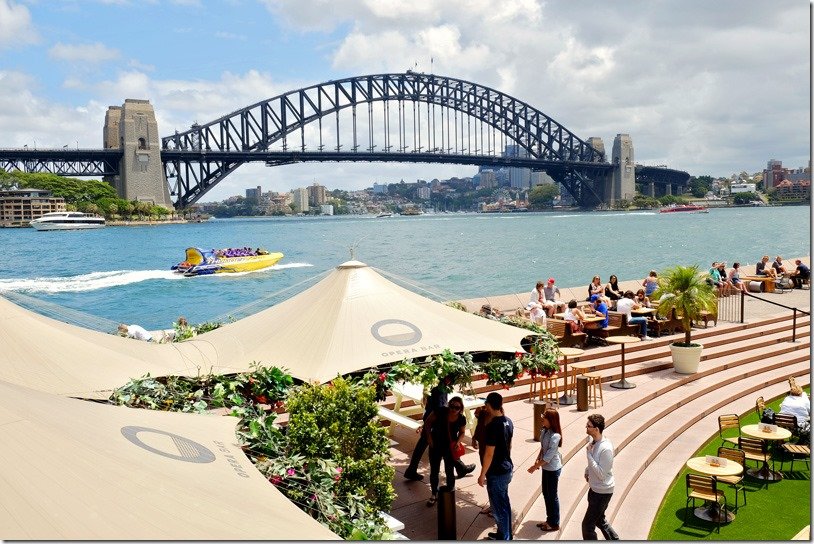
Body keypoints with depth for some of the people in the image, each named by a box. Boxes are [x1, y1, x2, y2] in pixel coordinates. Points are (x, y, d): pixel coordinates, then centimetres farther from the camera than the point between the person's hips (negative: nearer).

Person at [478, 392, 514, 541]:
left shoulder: (493, 426, -26)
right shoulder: (508, 422, 0)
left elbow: (489, 454, -22)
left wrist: (482, 475, -13)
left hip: (496, 473, -8)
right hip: (507, 468, 9)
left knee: (498, 507, 6)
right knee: (504, 503, 21)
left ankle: (504, 538, 17)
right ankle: (506, 534, 34)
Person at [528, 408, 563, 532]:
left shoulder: (555, 436, -28)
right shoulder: (544, 431, -2)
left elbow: (548, 456, -26)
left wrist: (534, 467, -20)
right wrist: (537, 460, -2)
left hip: (553, 469, -8)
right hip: (546, 467, 8)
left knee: (552, 496, 7)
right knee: (546, 493, 18)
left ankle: (555, 524, 23)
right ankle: (549, 520, 34)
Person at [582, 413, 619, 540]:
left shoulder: (606, 449, -28)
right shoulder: (593, 442, 0)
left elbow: (601, 474, -27)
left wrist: (589, 454, -27)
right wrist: (587, 471, 3)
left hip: (602, 492, -9)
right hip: (594, 489, 9)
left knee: (587, 525, 0)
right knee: (599, 520, 24)